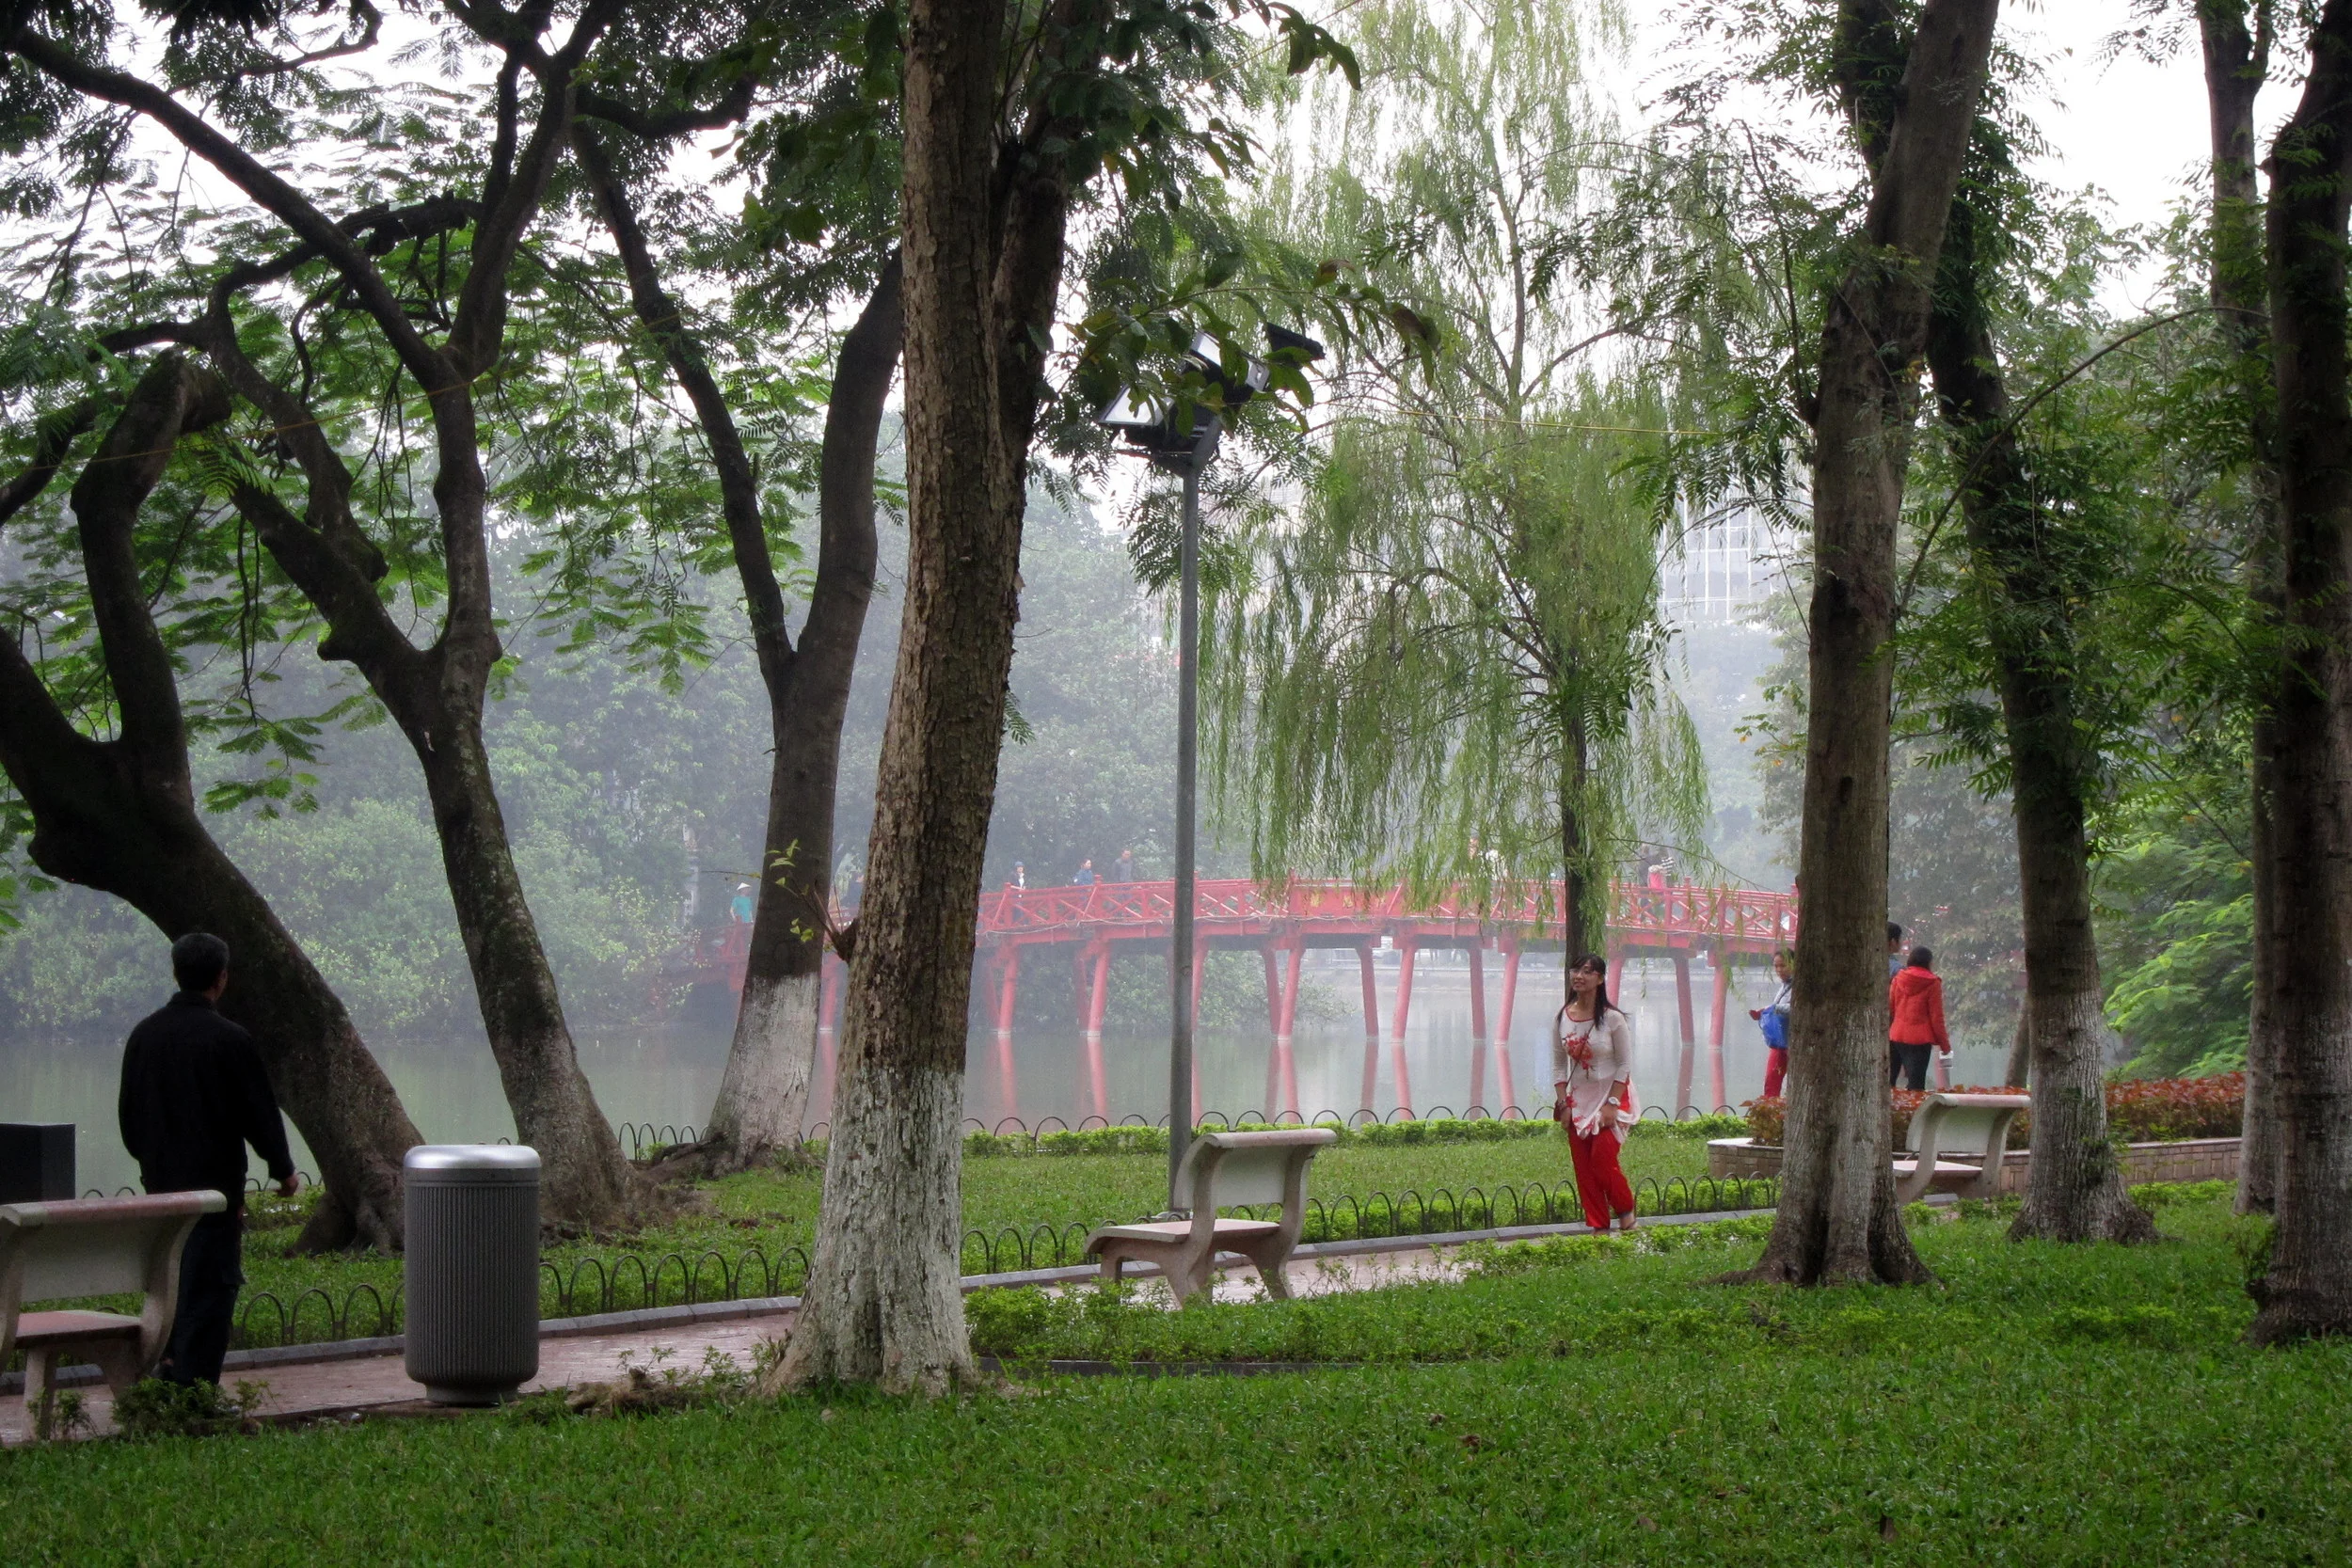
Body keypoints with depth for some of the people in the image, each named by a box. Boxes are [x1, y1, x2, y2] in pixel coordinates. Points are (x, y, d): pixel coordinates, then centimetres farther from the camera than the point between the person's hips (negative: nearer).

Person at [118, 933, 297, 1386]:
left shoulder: (143, 1035, 5)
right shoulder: (228, 1039, -14)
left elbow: (127, 1112, 15)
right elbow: (260, 1114, -9)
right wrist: (282, 1168, 6)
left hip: (160, 1180, 6)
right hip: (214, 1180, -6)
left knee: (170, 1276, 18)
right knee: (210, 1283, -2)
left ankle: (170, 1363, 14)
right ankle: (193, 1384, -2)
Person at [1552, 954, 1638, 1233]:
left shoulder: (1613, 1018, -11)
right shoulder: (1562, 1018, 1)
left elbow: (1625, 1065, -9)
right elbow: (1558, 1066, 6)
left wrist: (1611, 1104, -15)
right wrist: (1563, 1104, -1)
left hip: (1610, 1095, -4)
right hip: (1577, 1099, 4)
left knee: (1602, 1158, -13)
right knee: (1583, 1167, 1)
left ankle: (1627, 1212, 11)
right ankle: (1598, 1227, 8)